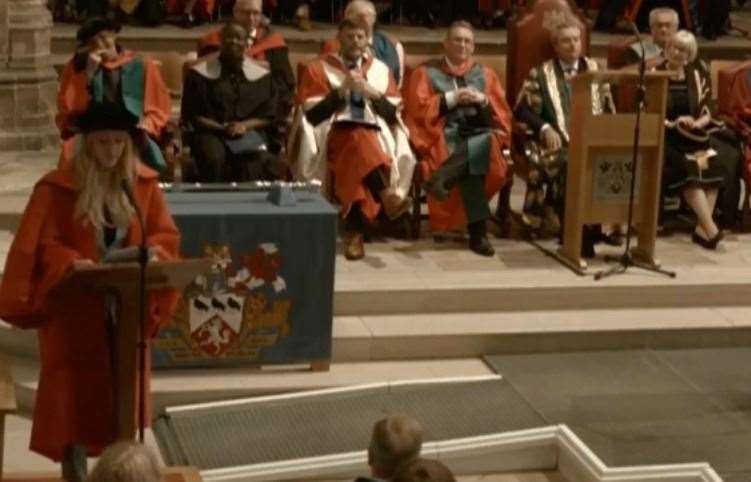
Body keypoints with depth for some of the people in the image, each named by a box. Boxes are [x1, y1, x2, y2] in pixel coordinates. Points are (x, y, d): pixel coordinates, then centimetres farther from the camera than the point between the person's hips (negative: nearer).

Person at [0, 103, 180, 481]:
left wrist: (152, 251, -17)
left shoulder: (144, 183, 1)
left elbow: (166, 233, 5)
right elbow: (39, 244, -11)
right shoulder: (57, 188, -11)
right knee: (76, 392, -1)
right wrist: (72, 262, -29)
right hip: (76, 308, -4)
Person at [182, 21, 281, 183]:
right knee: (215, 159, -35)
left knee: (263, 160, -32)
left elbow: (268, 116, 9)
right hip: (212, 132, -1)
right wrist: (222, 128, -13)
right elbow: (192, 116, 3)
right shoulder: (200, 74, 5)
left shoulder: (261, 76, 10)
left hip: (250, 131, 1)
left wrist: (244, 125, -11)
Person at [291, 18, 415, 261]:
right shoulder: (318, 68, 9)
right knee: (358, 139, -38)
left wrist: (371, 92, -5)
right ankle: (387, 196, -55)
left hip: (376, 137, 2)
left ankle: (354, 232, -36)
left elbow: (393, 113, 11)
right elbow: (311, 114, -2)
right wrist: (342, 90, -10)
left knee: (359, 158, -34)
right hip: (333, 135, -2)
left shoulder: (380, 70, 18)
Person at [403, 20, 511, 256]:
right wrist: (451, 98, -8)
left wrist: (483, 100, -7)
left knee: (488, 143, -37)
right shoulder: (426, 72, 13)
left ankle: (441, 177, -44)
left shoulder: (485, 73, 21)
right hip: (445, 136, -3)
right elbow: (417, 109, 0)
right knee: (470, 163, -37)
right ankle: (477, 231, -40)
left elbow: (503, 113, 14)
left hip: (480, 134, 3)